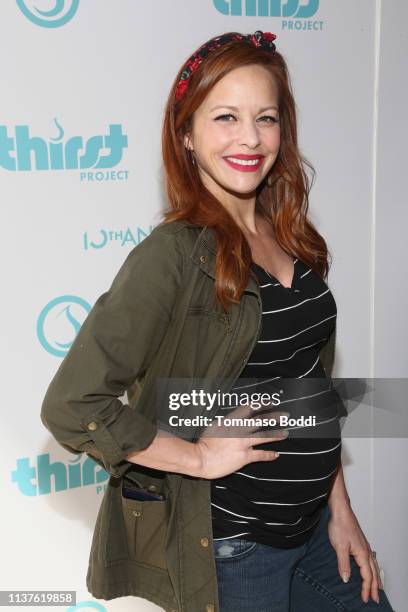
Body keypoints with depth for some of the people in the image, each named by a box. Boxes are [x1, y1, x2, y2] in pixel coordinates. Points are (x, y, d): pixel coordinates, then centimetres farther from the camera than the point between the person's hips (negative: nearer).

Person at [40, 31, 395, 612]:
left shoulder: (291, 240, 1)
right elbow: (72, 406, -28)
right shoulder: (174, 255, -21)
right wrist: (201, 458, -18)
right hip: (231, 550, -6)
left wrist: (340, 510, 9)